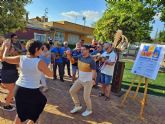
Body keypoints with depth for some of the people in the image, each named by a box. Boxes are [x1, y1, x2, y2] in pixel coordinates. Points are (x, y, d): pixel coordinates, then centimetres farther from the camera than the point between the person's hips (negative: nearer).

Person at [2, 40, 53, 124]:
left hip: (18, 88, 6)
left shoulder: (21, 58, -3)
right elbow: (50, 75, -7)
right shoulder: (40, 62, -17)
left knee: (21, 112, 26)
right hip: (32, 91, -5)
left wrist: (6, 48, 28)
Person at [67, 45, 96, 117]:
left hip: (88, 81, -7)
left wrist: (93, 79, -38)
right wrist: (68, 54, -11)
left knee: (86, 97, 3)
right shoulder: (80, 57, -1)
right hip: (80, 79, 7)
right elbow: (71, 59, 8)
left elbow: (93, 71, -23)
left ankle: (89, 110, 32)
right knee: (72, 91, 9)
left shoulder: (91, 60, -21)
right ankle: (77, 106, 27)